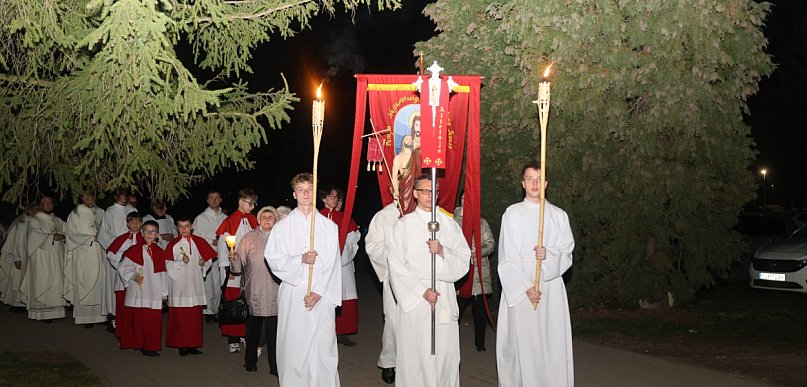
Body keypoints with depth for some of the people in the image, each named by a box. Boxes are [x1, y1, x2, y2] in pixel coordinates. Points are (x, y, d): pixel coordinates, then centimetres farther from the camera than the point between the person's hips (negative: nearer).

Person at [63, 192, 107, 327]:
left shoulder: (100, 213, 12)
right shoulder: (75, 214, 1)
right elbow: (72, 235, -3)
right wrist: (91, 238, -10)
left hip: (98, 254, 3)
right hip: (82, 254, -3)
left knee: (99, 283, -1)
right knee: (85, 284, -5)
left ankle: (98, 314, 2)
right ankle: (86, 317, -3)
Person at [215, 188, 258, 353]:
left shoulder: (253, 220, 10)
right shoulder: (231, 221, -6)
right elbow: (223, 245, -7)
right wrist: (227, 268, -10)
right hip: (233, 268, -4)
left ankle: (245, 335, 16)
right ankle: (233, 339, 6)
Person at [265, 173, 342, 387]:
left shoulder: (329, 226, 7)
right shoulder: (282, 227, 7)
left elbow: (332, 264, 1)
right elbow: (273, 259, -1)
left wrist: (319, 292, -9)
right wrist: (300, 260, -15)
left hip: (322, 296, 0)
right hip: (292, 294, 0)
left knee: (324, 347, -1)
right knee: (293, 347, 1)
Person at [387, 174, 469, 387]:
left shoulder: (449, 224, 10)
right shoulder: (403, 225, 4)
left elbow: (464, 260, 5)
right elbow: (397, 266, -2)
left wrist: (442, 251, -14)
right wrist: (421, 291, -10)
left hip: (445, 299, 2)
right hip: (413, 298, -2)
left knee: (446, 352, -1)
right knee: (415, 354, -4)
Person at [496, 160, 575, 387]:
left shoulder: (559, 215, 11)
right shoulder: (512, 213, 5)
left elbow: (567, 255, 7)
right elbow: (507, 257, -1)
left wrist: (549, 255, -14)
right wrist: (526, 286, -9)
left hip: (551, 286, 2)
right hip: (519, 288, -2)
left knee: (553, 344, -3)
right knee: (522, 344, -5)